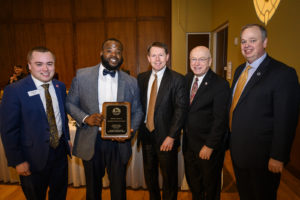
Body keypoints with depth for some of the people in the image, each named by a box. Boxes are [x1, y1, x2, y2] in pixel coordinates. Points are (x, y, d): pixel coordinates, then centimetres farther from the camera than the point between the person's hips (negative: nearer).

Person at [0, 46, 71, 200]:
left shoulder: (60, 87, 0)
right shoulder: (14, 90, -16)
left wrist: (67, 138, 10)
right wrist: (17, 161, -13)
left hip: (60, 151, 5)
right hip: (34, 156, -4)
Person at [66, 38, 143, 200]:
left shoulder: (131, 82, -1)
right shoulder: (82, 75, -4)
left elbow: (137, 111, 4)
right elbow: (70, 103, 2)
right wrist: (85, 118, -16)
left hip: (118, 142, 1)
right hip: (90, 142, 0)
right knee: (93, 187, 22)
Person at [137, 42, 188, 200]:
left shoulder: (177, 79, -9)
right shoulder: (141, 78, 5)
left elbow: (180, 110, -13)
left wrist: (171, 136, -16)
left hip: (166, 137, -4)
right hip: (146, 134, 5)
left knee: (169, 176, 13)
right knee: (149, 174, 22)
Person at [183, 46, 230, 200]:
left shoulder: (220, 85, -17)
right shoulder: (187, 79, 3)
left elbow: (220, 120, -18)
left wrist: (209, 146, -17)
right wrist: (184, 130, 0)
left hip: (209, 146, -5)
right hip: (188, 142, 6)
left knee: (211, 186, 18)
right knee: (192, 181, 24)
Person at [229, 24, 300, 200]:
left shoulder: (283, 73, -17)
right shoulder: (239, 70, 8)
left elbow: (286, 121, -19)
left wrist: (278, 157, -17)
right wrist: (231, 141, 12)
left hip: (262, 157, -7)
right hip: (238, 151, 7)